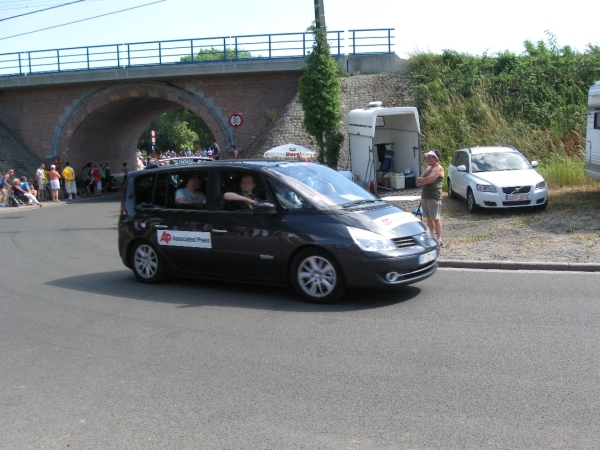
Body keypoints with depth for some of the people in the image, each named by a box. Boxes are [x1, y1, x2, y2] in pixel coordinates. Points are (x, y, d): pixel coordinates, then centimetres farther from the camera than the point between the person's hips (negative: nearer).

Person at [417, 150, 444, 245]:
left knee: (436, 218, -7)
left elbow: (429, 179, -22)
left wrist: (421, 179, -3)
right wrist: (426, 180, -9)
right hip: (425, 196, 9)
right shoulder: (428, 168, 18)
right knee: (429, 218, 13)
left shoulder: (438, 169, -10)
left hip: (434, 197, -9)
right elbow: (418, 181, 10)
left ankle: (439, 239, -5)